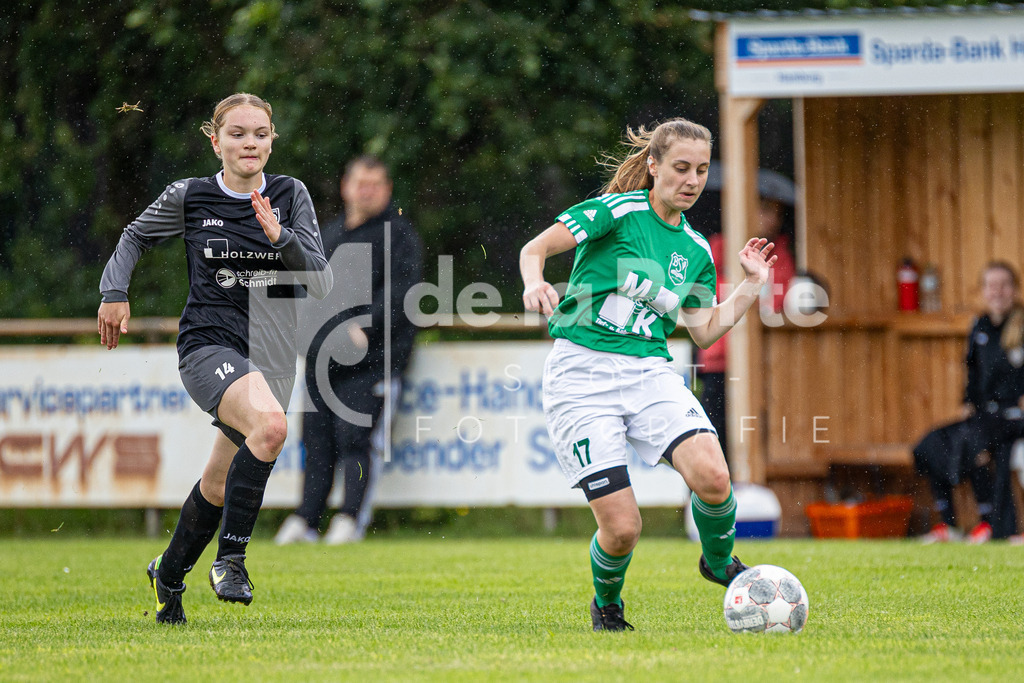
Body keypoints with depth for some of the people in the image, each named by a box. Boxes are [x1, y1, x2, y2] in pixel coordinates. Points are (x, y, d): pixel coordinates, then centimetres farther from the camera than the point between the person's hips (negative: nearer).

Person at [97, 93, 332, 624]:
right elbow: (136, 236, 18)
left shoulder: (291, 196, 2)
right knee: (270, 424, -34)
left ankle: (168, 573, 40)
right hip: (208, 343, -4)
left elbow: (321, 283, -5)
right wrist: (115, 291, 5)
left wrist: (281, 238, -20)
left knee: (220, 487, 12)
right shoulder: (187, 197, -1)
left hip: (272, 357, 4)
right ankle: (230, 558, -26)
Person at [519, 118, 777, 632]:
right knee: (621, 528, -13)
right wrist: (534, 282, -27)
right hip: (581, 374, -5)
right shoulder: (619, 211, -5)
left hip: (650, 372, 5)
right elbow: (535, 248, -7)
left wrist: (751, 286, 12)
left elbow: (704, 332, 19)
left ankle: (718, 562, 9)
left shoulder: (695, 250, 13)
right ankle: (606, 605, 21)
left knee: (712, 478, -24)